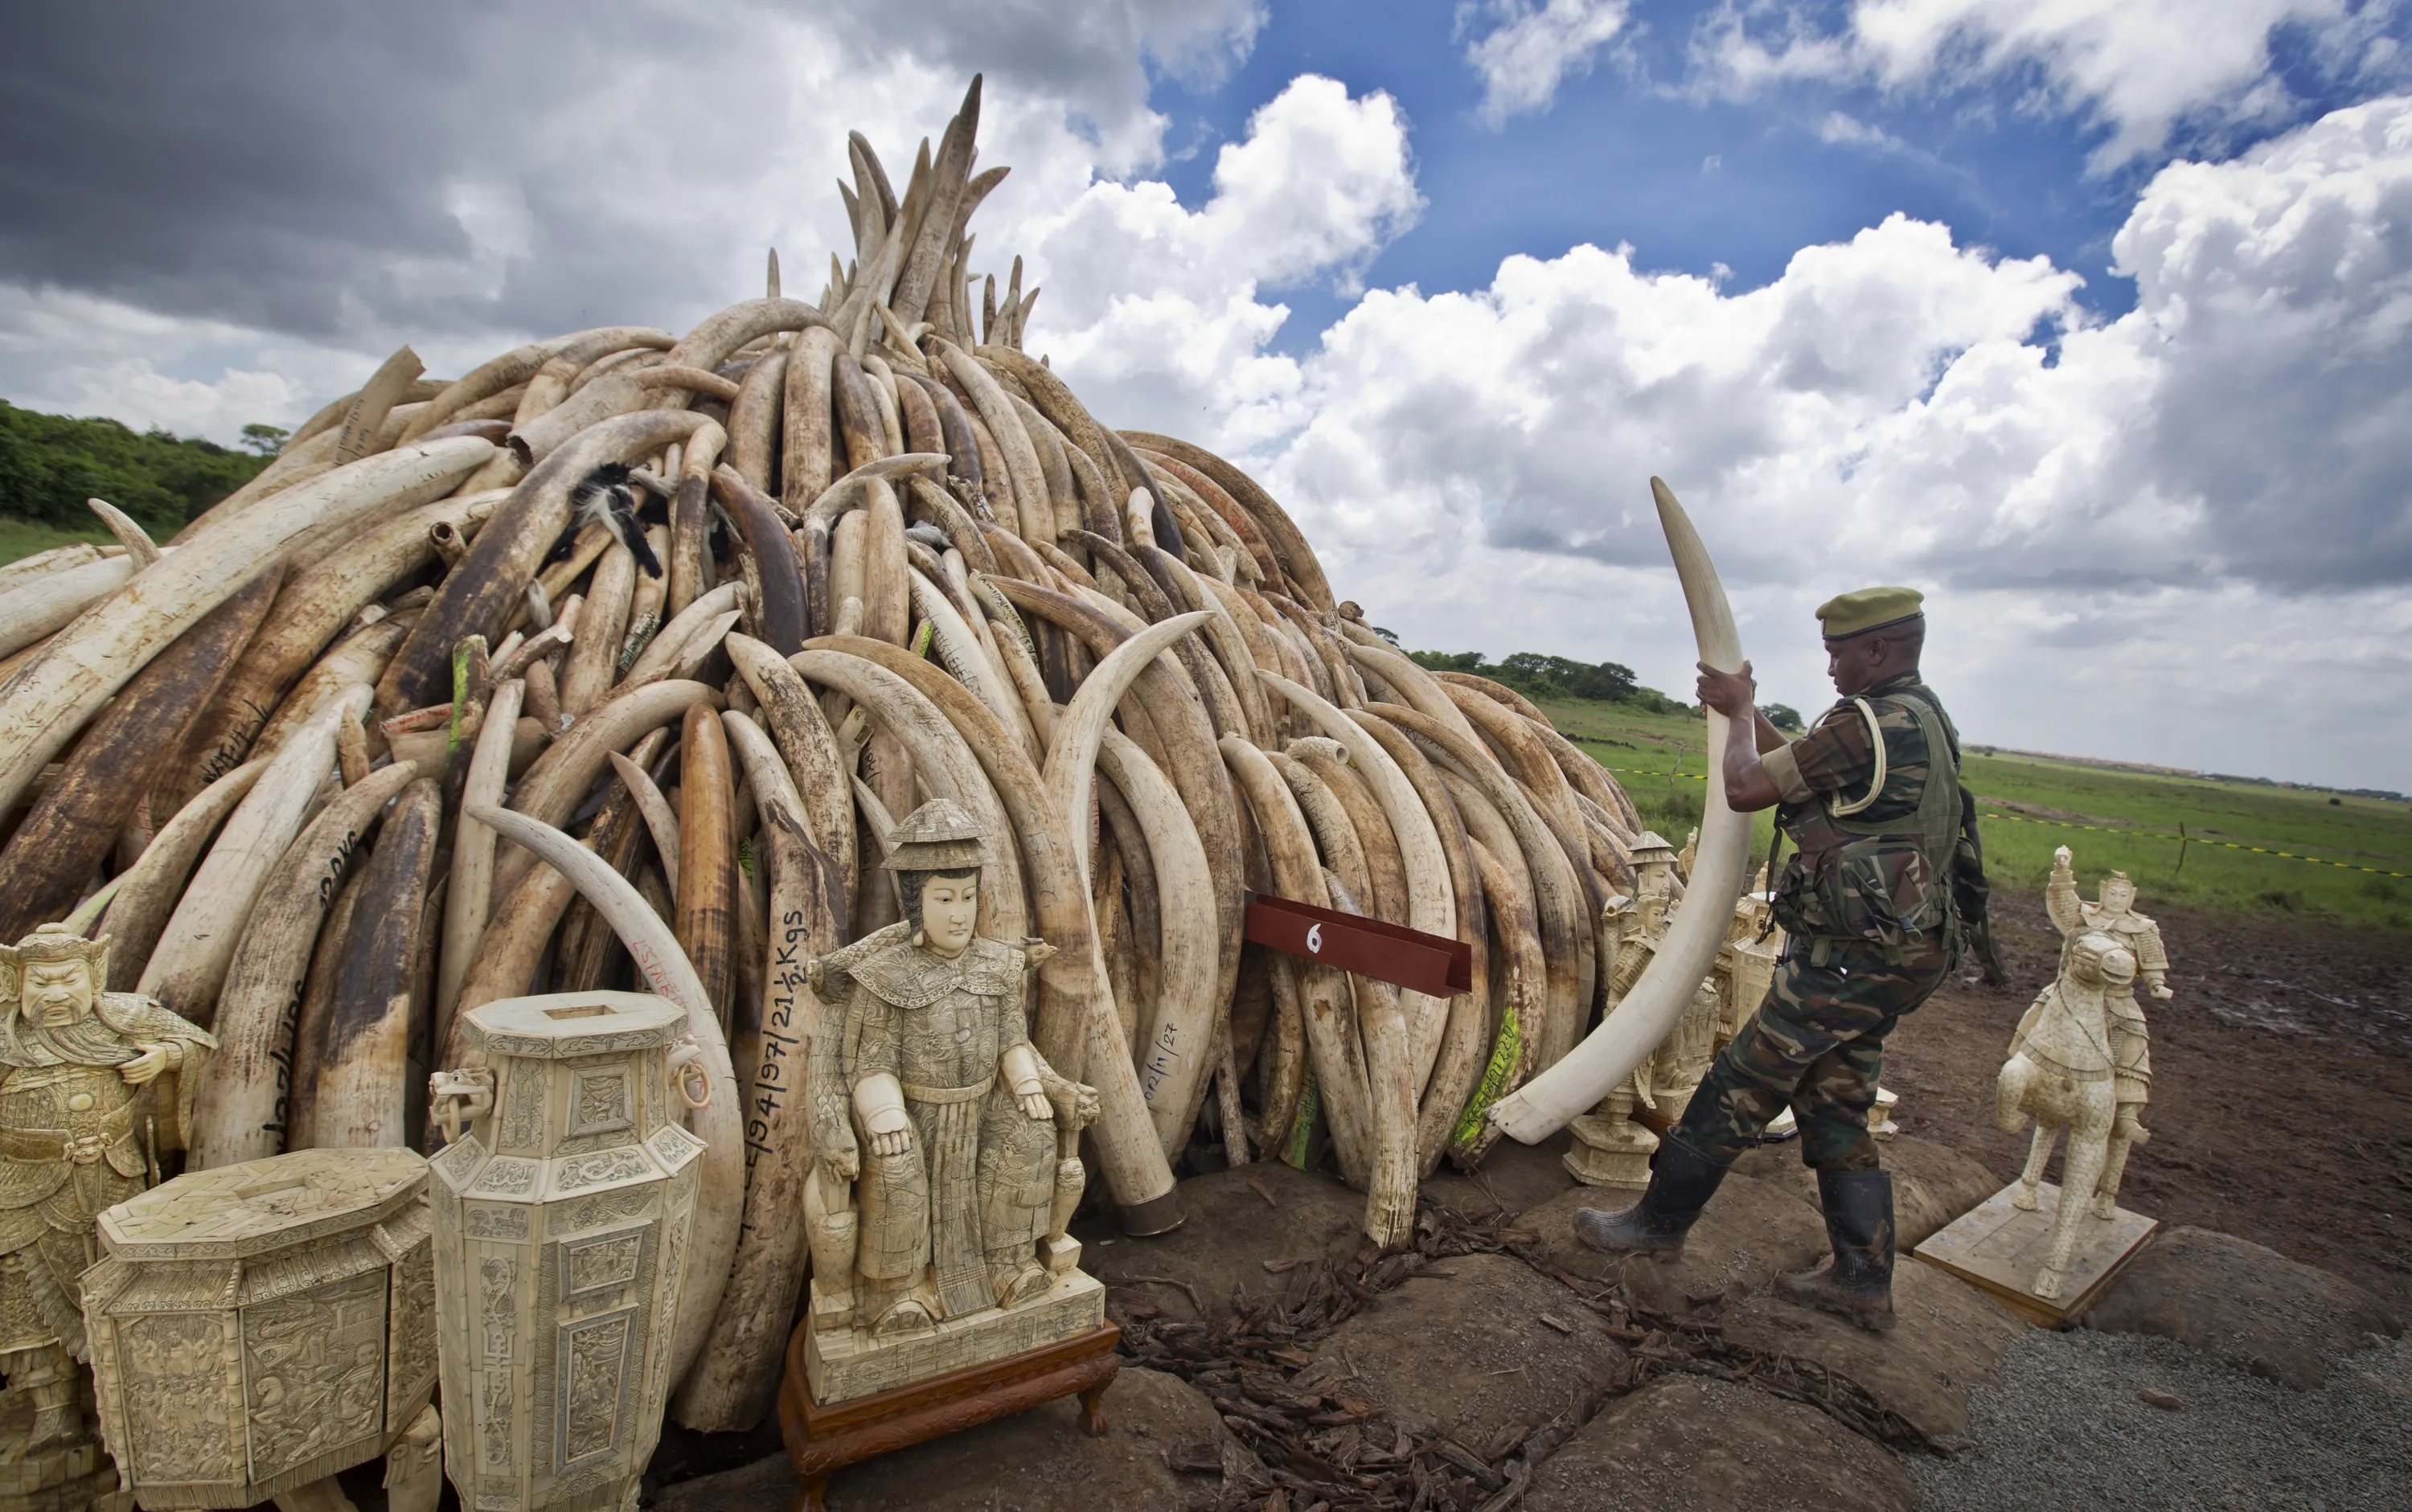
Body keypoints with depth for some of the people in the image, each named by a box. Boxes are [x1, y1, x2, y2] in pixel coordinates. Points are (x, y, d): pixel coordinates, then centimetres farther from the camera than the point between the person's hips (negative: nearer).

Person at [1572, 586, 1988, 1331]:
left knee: (1740, 1087, 1)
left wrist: (1740, 714, 1)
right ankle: (1862, 1279, 26)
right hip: (1901, 955, 10)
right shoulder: (1923, 720, 12)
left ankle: (1658, 1221, 16)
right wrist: (1745, 708, 19)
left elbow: (1745, 788, -17)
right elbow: (1801, 776, 22)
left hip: (1848, 960, -10)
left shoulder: (1869, 723, -20)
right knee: (1834, 1108, 17)